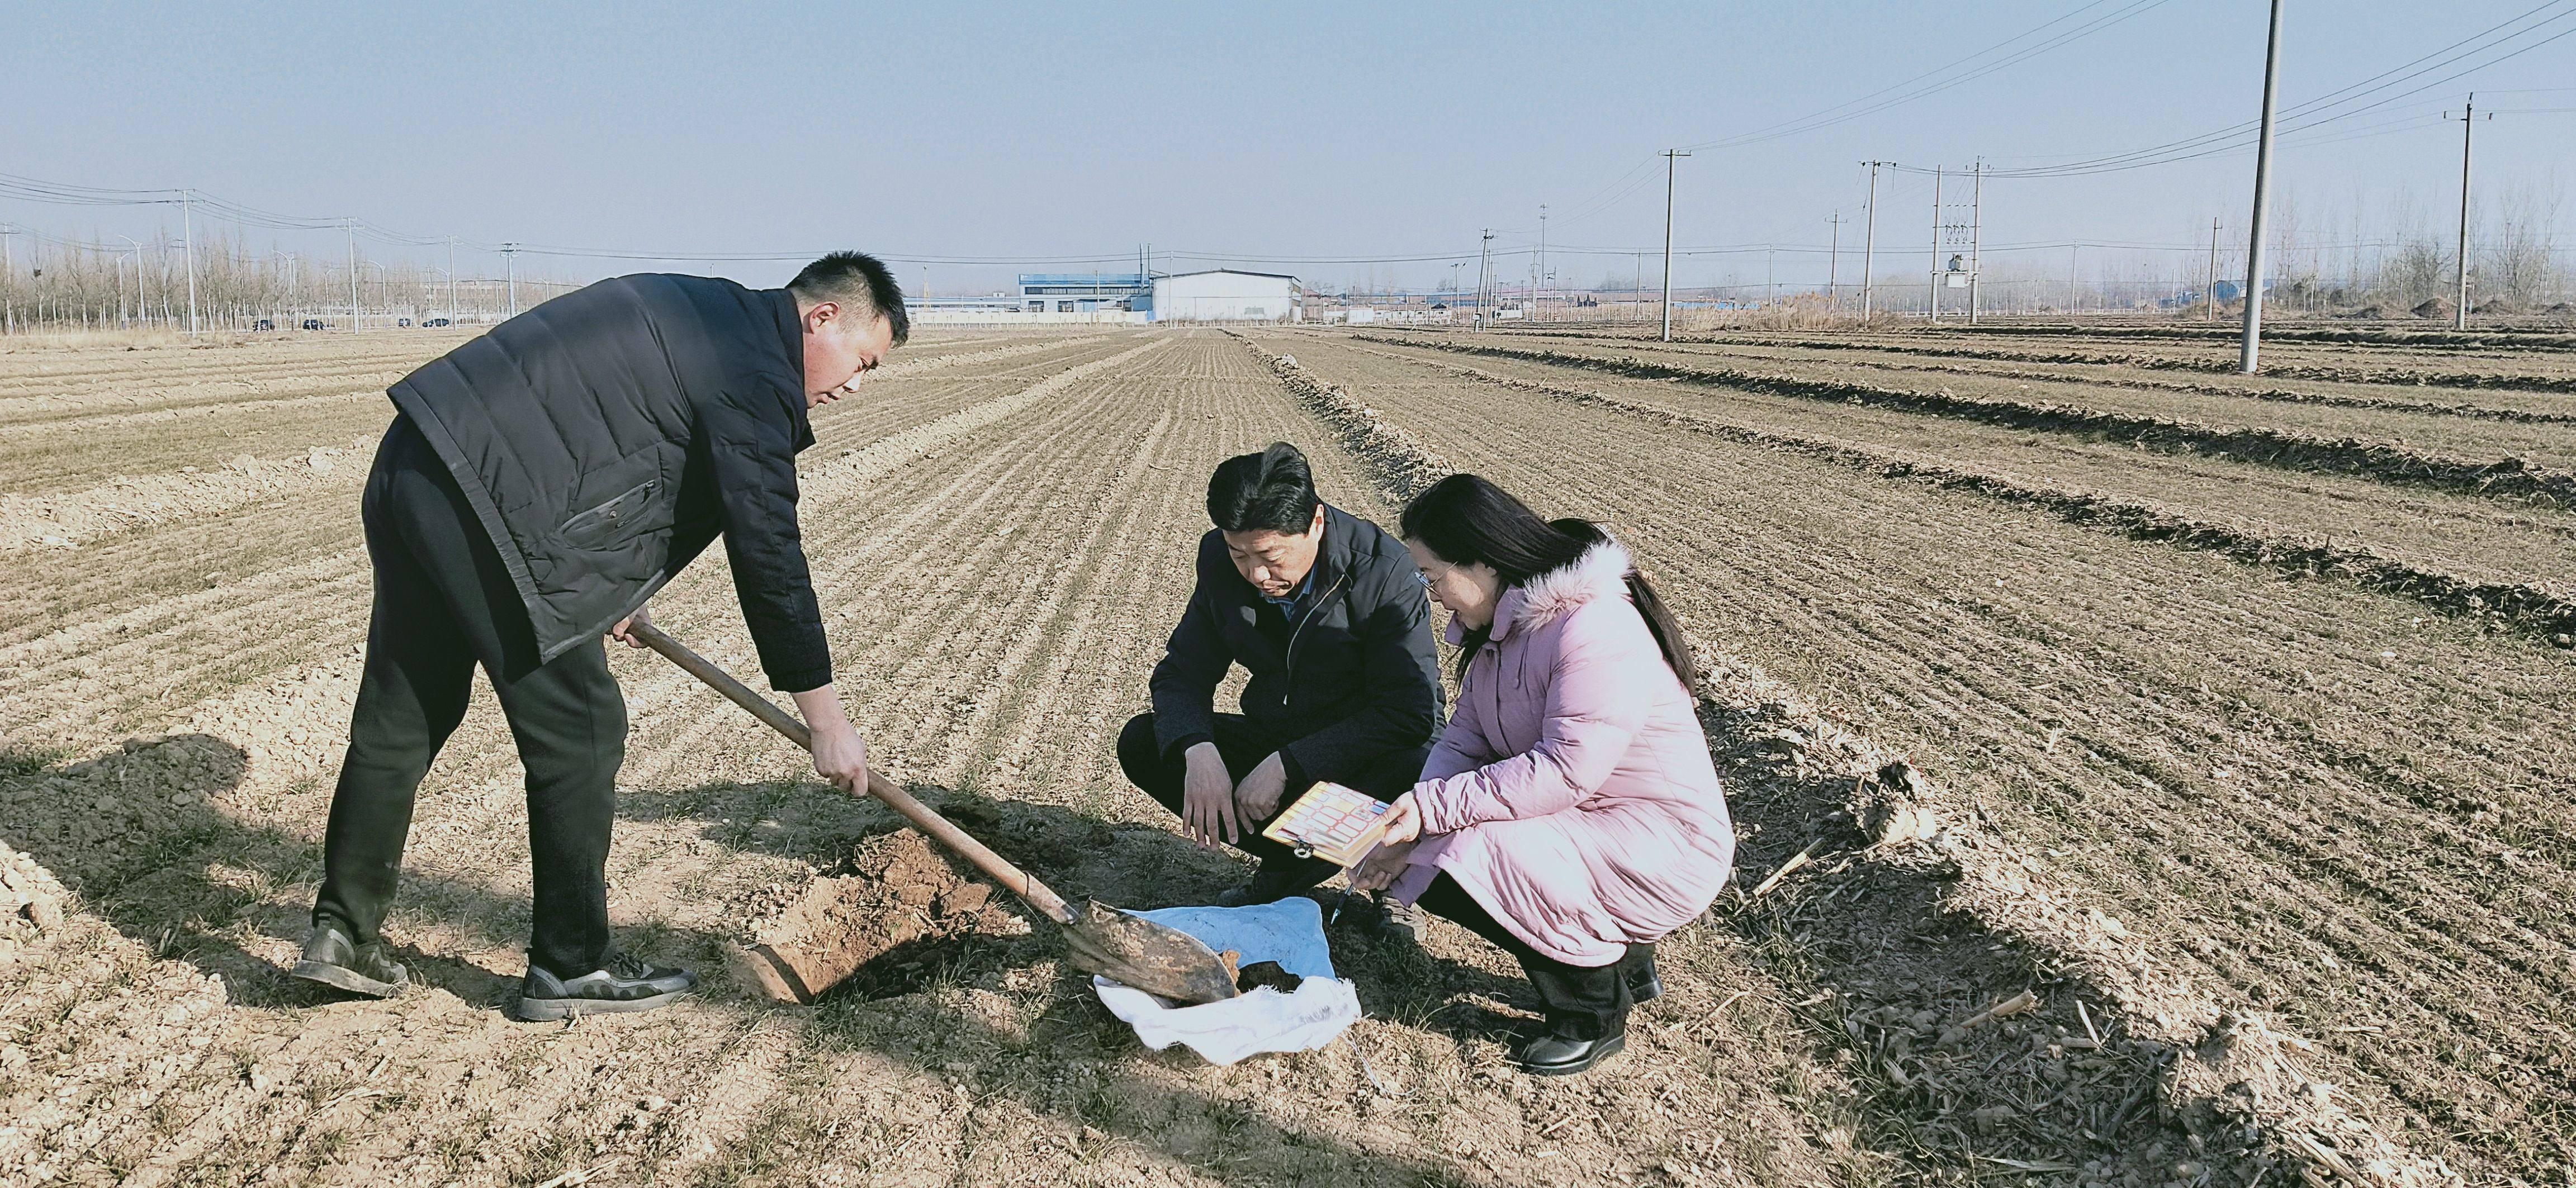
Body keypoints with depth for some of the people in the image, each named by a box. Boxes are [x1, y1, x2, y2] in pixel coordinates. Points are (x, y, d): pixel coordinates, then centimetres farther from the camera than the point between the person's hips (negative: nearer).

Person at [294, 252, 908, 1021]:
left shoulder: (697, 312, 21)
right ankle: (570, 966, 12)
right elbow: (768, 555, -11)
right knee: (580, 732, 1)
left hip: (412, 468, 10)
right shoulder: (755, 371, -9)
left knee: (400, 719, 18)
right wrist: (828, 721, -4)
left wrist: (609, 593, 41)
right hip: (483, 503, -10)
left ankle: (344, 933, 29)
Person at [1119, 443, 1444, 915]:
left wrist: (1286, 766, -31)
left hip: (1368, 751, -5)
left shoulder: (1386, 570, -24)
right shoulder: (1220, 561, -9)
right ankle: (1289, 863, -5)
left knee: (1417, 778, -39)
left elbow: (1408, 711, -26)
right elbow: (1183, 672, -4)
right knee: (1142, 743, -12)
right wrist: (1197, 752, -27)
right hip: (1275, 737, 5)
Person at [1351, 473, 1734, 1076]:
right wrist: (1408, 821, -16)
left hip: (1664, 852, -10)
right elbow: (1464, 739, 1)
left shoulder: (1597, 630, -25)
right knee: (1421, 856, 2)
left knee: (1457, 863, -24)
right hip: (1582, 825, 10)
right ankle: (1617, 952, 13)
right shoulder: (1504, 626, 6)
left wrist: (1433, 806, -29)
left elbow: (1564, 774, -30)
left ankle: (1594, 1012, -1)